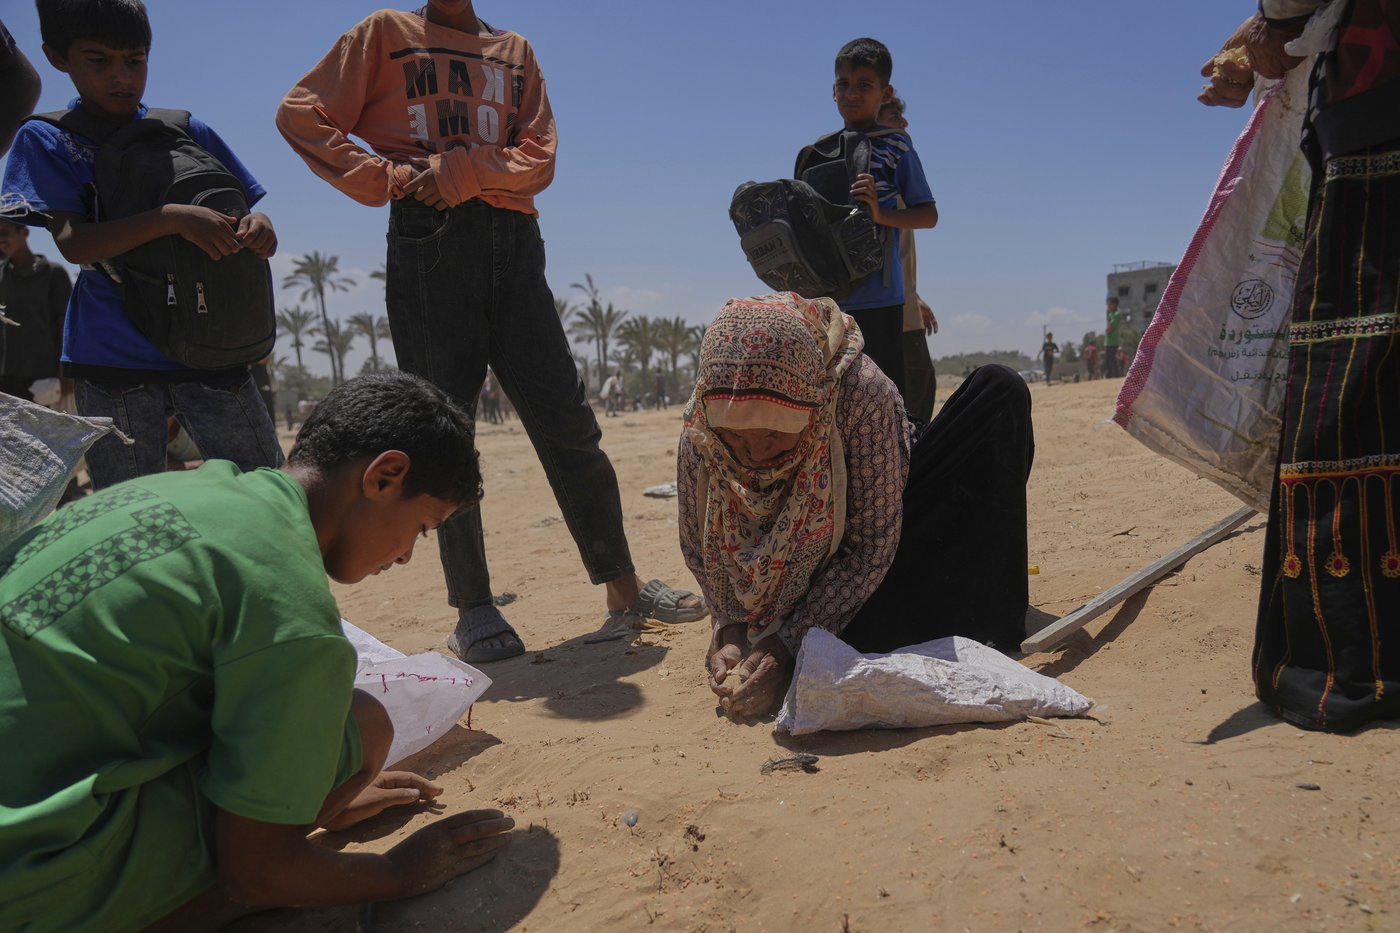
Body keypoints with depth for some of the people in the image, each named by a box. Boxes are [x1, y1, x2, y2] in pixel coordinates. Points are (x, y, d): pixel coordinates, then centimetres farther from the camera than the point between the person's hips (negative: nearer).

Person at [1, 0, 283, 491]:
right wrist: (171, 218, -25)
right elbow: (73, 242, -11)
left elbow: (246, 208, 13)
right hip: (114, 357, -1)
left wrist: (259, 227, -13)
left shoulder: (189, 132, 10)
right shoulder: (47, 140, 4)